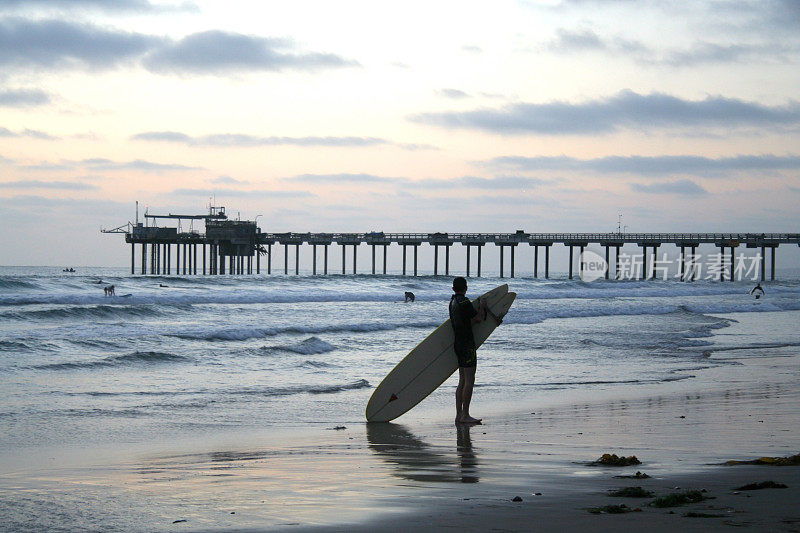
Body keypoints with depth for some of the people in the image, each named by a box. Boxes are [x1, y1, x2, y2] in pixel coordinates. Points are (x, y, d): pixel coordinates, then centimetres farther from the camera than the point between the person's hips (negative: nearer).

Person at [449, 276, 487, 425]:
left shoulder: (452, 301, 15)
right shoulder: (464, 302, -14)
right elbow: (478, 319, -13)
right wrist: (482, 307, 5)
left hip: (458, 344, 10)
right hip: (467, 344, -10)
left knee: (462, 381, 11)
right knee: (469, 380, -8)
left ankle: (459, 415, 10)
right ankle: (465, 415, -10)